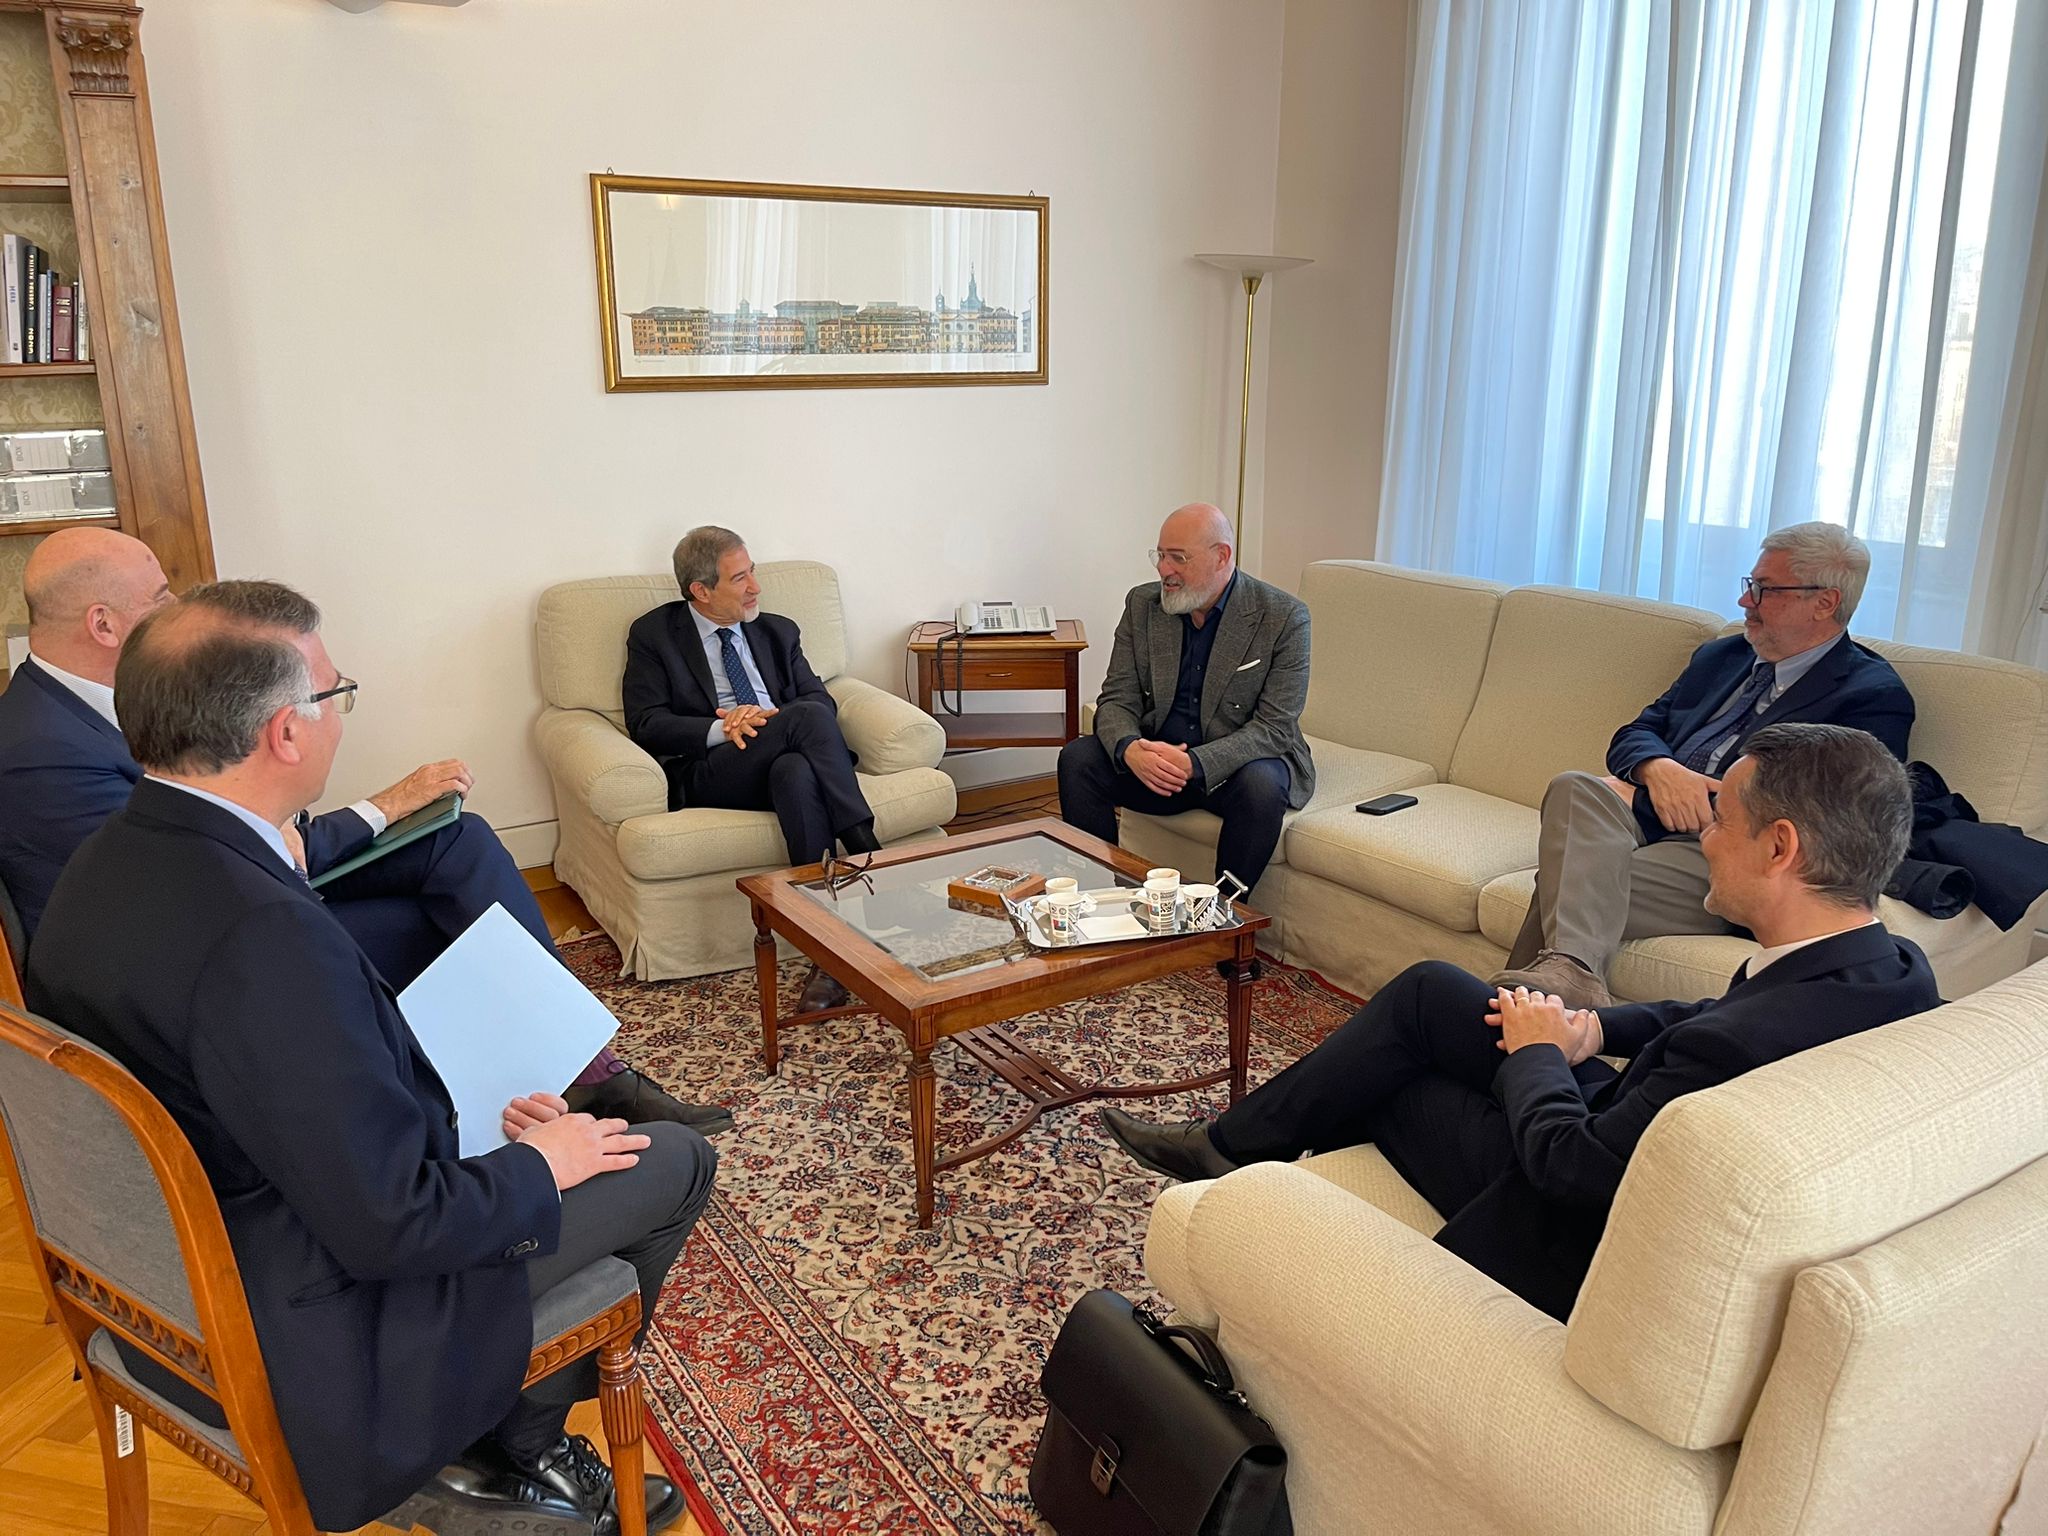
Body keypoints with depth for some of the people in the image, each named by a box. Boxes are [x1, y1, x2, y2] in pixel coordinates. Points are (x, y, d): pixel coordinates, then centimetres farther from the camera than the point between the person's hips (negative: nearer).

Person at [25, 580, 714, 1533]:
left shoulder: (104, 864, -4)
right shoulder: (263, 935, -35)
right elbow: (389, 1225, -30)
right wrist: (537, 1167, -12)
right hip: (302, 1343, -9)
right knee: (673, 1163, 3)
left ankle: (516, 1452, 30)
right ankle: (514, 1445, 23)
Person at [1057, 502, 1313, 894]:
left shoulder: (1284, 618, -13)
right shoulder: (1142, 604, 1)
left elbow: (1275, 727, -17)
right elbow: (1117, 698, -1)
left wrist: (1196, 763, -32)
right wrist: (1128, 748, -26)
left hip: (1234, 764, -3)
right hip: (1155, 758, 3)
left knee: (1261, 785, -36)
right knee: (1077, 759, -20)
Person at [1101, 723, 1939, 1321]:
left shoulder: (1744, 1047, -40)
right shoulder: (1891, 967, -11)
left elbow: (1571, 1165, -27)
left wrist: (1538, 1049, -9)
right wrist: (1598, 1027, -4)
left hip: (1586, 1235, -8)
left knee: (1385, 1077, 6)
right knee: (1426, 991, 9)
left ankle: (1234, 1147, 33)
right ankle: (1233, 1141, 23)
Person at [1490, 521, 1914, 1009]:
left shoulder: (1874, 695, 2)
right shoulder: (1720, 656, 26)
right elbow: (1635, 734, 22)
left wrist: (1637, 799, -10)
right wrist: (1657, 769, -7)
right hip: (1645, 820, 6)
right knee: (1574, 789, -30)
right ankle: (1570, 972, -48)